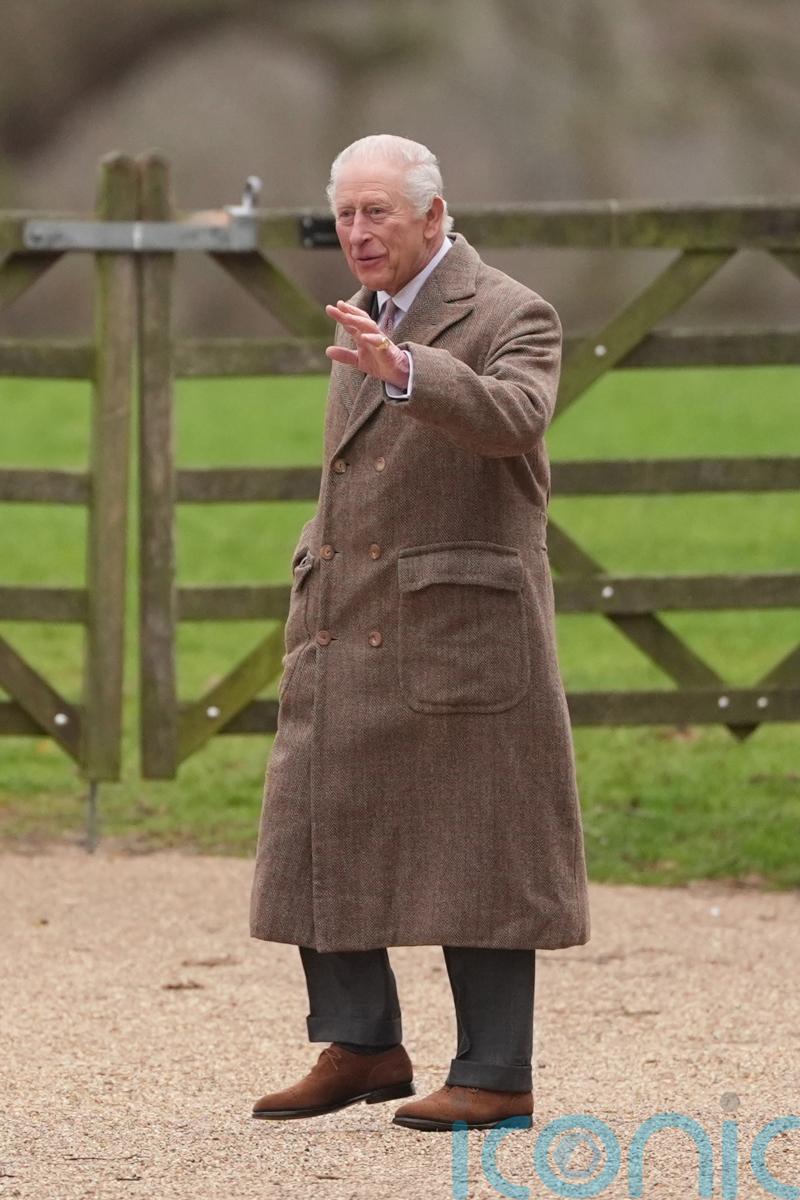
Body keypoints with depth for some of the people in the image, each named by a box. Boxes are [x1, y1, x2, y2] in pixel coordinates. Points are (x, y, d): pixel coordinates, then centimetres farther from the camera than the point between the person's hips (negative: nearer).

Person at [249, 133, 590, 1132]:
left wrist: (401, 371, -44)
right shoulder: (371, 326, 16)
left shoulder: (511, 318, -8)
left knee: (472, 851, -4)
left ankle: (495, 1076, 2)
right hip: (346, 639, 8)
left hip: (457, 632, -8)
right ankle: (359, 1046, 15)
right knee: (321, 840, 5)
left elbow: (512, 416, -29)